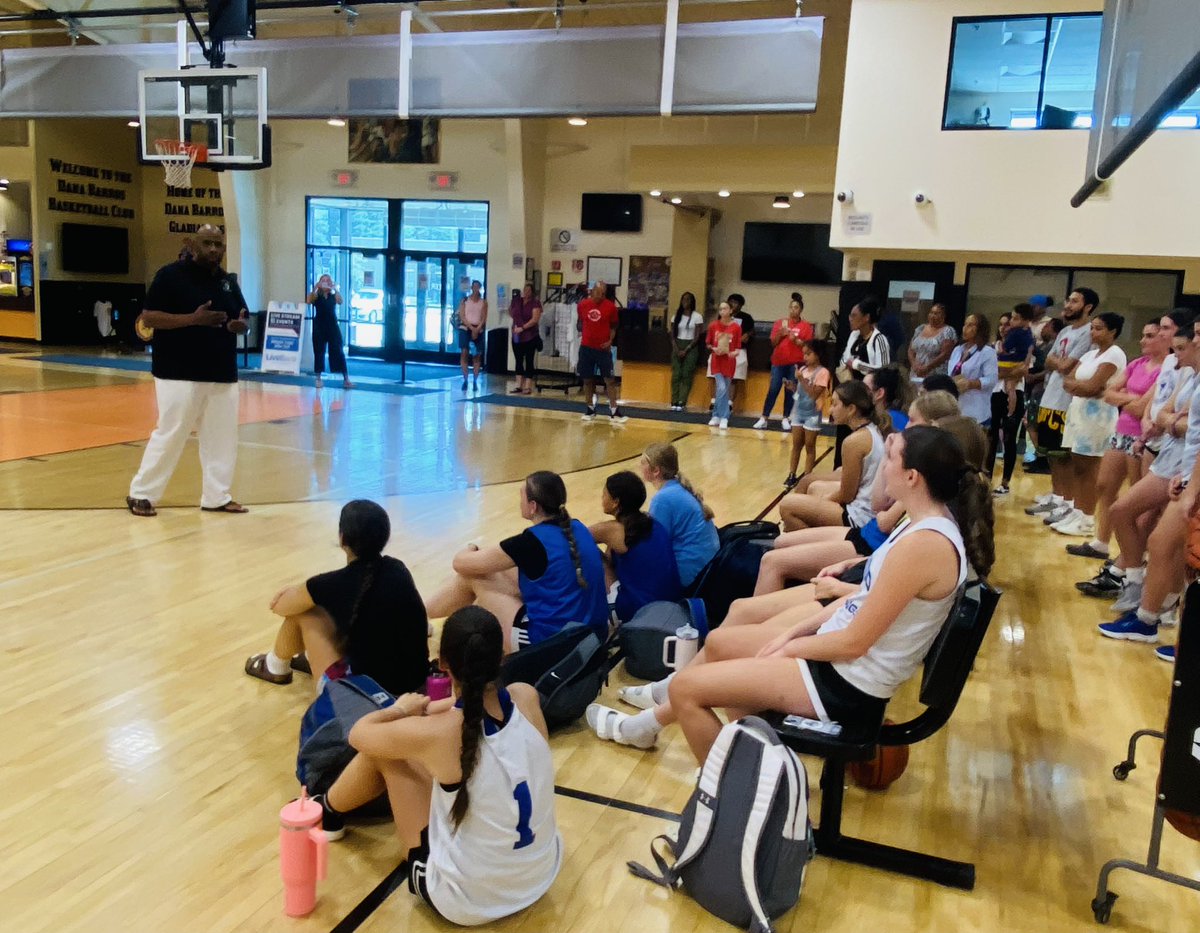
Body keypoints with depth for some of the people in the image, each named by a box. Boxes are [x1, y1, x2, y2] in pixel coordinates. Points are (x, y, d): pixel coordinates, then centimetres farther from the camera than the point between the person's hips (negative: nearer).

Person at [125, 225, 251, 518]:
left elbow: (243, 320, 19)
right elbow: (148, 317, -10)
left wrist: (241, 325, -7)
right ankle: (141, 494, 12)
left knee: (222, 437, 7)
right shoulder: (171, 274, -6)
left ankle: (217, 496, 19)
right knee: (170, 434, -3)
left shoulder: (228, 282, 12)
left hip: (223, 374, 6)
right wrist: (194, 319, -21)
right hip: (180, 374, -6)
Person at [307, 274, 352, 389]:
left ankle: (346, 379, -6)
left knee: (338, 352, -4)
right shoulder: (316, 295, 3)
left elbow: (340, 301, -15)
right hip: (319, 326, 0)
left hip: (333, 326, 0)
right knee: (319, 352, 4)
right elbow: (309, 301, -16)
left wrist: (335, 289, -24)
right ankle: (318, 378, 13)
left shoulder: (334, 296, 6)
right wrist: (315, 288, -24)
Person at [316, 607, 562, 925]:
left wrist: (403, 709, 14)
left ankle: (328, 814, 37)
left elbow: (359, 733, -3)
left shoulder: (435, 733, -25)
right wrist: (433, 708, 16)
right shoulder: (526, 698, -13)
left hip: (466, 903, -4)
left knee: (383, 750, 6)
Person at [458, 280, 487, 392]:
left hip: (478, 330, 1)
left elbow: (484, 318, -1)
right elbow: (462, 317, -4)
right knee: (464, 352, -12)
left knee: (477, 355, 0)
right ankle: (465, 380, -8)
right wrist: (472, 328, -15)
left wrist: (477, 329, -15)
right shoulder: (464, 301, 4)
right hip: (466, 328, -1)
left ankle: (475, 381, 4)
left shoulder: (483, 302, 7)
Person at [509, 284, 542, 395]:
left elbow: (535, 319, -17)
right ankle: (519, 386, 10)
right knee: (518, 361, 7)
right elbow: (511, 313, 22)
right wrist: (515, 323, 6)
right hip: (516, 336, 5)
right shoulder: (516, 300, 6)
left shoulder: (535, 303, -7)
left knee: (529, 361, 0)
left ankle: (528, 387, 2)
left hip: (530, 337, -5)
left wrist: (522, 328, -21)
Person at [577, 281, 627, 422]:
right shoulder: (583, 305, 0)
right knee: (587, 379, 7)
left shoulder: (610, 306, -5)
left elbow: (613, 326, 6)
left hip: (603, 348, -2)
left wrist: (610, 340, -8)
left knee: (610, 379, -3)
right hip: (586, 348, 2)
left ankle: (614, 411, 1)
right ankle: (590, 409, 18)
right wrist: (586, 336, 9)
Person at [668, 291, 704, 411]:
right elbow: (672, 334, 9)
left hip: (691, 347, -3)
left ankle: (682, 403, -9)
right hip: (677, 346, 3)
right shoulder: (677, 315, 10)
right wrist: (676, 349, -6)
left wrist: (686, 350, -12)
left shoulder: (697, 316, -2)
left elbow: (698, 337, -6)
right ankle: (674, 402, -5)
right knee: (676, 375, -4)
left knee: (686, 375, -7)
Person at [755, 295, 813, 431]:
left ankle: (786, 419, 10)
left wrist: (796, 340, -16)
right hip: (778, 362, 1)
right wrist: (780, 334, -13)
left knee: (790, 391, 2)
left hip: (795, 363, -1)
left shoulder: (806, 326, 2)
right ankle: (764, 418, 2)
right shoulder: (780, 322, 7)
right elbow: (773, 343, 5)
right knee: (773, 390, -1)